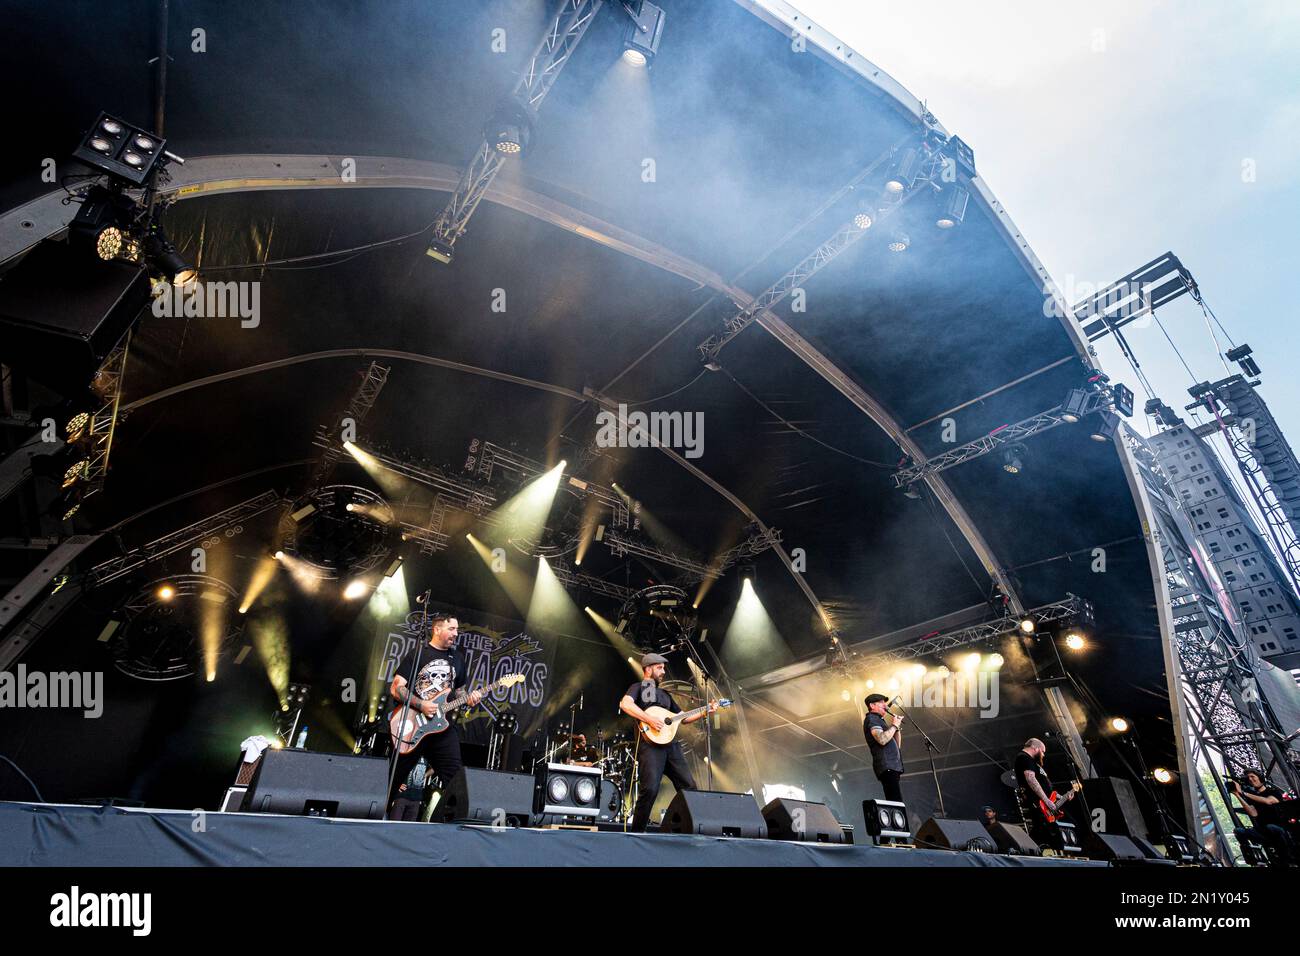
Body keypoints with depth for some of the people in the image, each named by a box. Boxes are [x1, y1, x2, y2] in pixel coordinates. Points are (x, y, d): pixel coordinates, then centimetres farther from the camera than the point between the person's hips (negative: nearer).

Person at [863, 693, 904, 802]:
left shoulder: (880, 720, 26)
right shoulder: (871, 719, -3)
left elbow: (897, 745, 26)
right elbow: (882, 740, -21)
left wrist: (897, 727, 13)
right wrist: (894, 725, -7)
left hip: (893, 767, 10)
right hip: (886, 766, -9)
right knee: (896, 802, -18)